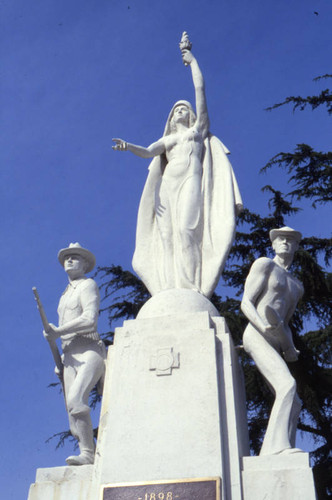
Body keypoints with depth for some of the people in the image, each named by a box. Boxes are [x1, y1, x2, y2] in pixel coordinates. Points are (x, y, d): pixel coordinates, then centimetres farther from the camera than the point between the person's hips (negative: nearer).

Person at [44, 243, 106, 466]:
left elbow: (89, 320, -14)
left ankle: (88, 454, -20)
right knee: (73, 411, -2)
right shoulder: (66, 294, 26)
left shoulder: (88, 285, 1)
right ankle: (88, 454, 1)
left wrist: (58, 331, -9)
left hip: (89, 352, -8)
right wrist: (60, 362, 19)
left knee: (76, 400, -24)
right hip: (70, 357, 8)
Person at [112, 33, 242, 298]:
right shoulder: (166, 139, 30)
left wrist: (192, 60, 25)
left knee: (186, 229, -23)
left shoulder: (198, 128, 23)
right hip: (167, 186, 4)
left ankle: (192, 290, -30)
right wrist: (128, 146, -9)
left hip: (190, 181, -3)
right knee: (167, 236, -12)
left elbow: (200, 88, 18)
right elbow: (147, 151, 10)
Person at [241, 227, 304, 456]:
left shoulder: (297, 286, 29)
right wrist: (264, 327, -20)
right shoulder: (264, 264, 9)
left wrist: (290, 348, 6)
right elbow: (246, 303, -1)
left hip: (274, 345, 8)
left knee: (293, 405, 0)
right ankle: (277, 445, -38)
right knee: (288, 385, -29)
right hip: (257, 337, -8)